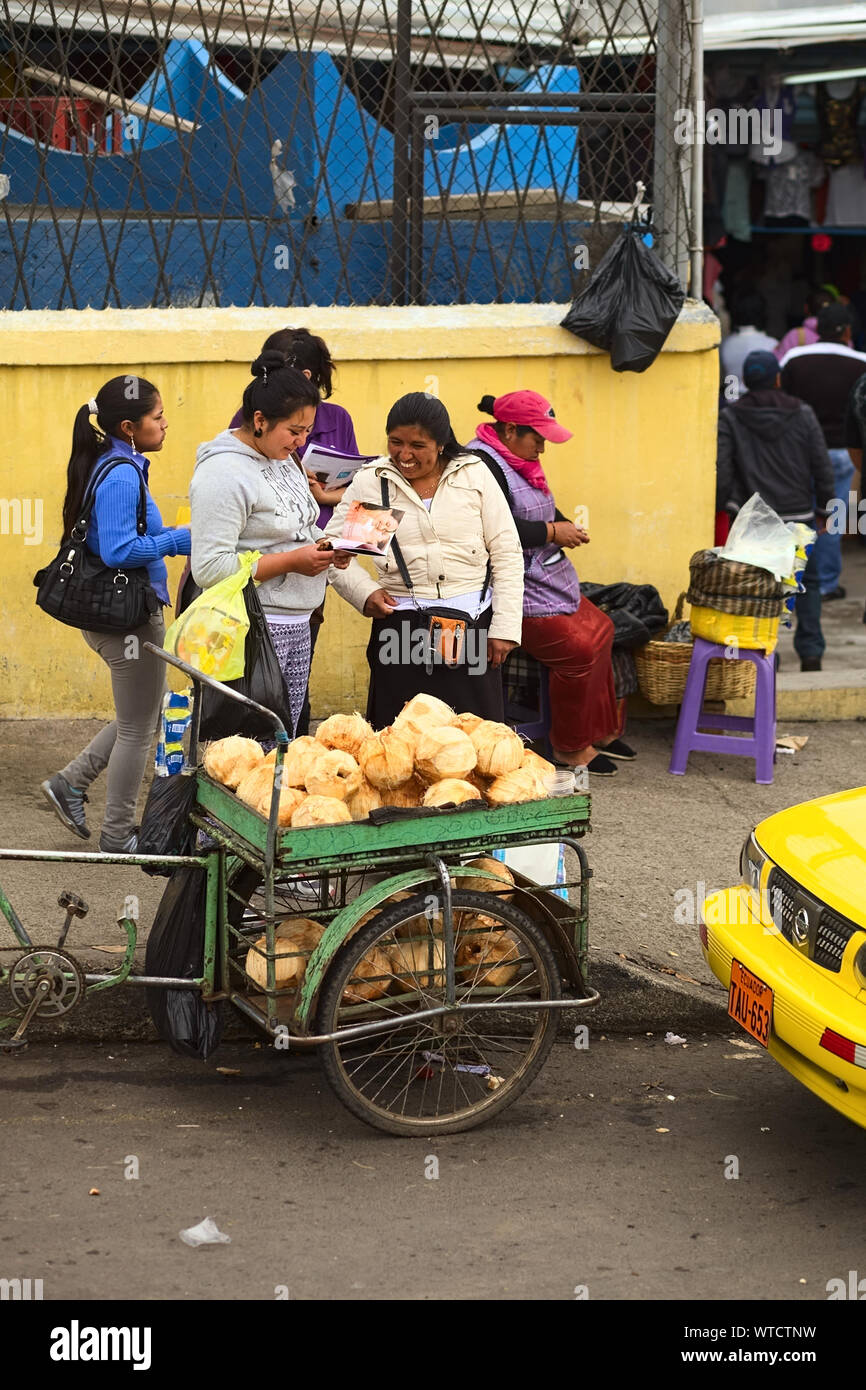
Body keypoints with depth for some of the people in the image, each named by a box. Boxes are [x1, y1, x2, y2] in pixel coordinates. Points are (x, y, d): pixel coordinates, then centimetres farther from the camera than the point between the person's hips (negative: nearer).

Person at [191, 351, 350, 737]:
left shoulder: (285, 460, 13)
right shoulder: (222, 474, -15)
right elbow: (209, 568, -21)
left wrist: (324, 547, 4)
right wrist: (290, 561, -19)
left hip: (297, 627, 9)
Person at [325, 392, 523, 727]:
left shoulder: (474, 474, 4)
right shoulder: (369, 482, 4)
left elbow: (506, 554, 5)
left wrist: (505, 628, 0)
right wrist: (363, 591, -8)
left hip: (472, 623, 0)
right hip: (400, 629, 0)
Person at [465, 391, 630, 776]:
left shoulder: (518, 461, 14)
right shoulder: (482, 464, -19)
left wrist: (566, 526, 9)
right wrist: (553, 532, -20)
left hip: (548, 578, 11)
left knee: (599, 630, 8)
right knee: (578, 648, -17)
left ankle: (600, 731, 18)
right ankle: (569, 748, -2)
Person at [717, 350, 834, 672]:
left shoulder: (730, 419, -4)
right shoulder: (802, 414, 0)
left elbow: (721, 471, -9)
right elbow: (822, 466, 2)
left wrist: (722, 508, 2)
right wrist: (824, 509, 12)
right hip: (799, 516, 1)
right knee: (808, 582, 12)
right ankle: (810, 652, 6)